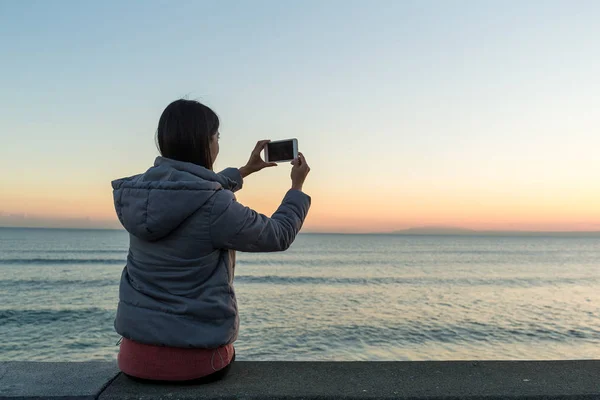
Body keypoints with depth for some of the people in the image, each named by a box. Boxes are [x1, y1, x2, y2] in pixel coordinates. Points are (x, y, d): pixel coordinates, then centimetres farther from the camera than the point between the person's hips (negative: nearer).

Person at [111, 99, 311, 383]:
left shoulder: (139, 192, -2)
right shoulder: (217, 207, -21)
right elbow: (278, 236, -5)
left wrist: (245, 170, 27)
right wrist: (297, 186, 9)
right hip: (196, 358, -4)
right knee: (227, 358, 31)